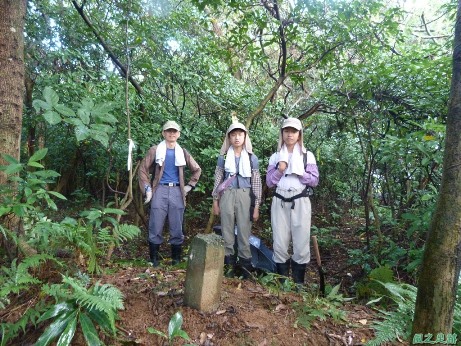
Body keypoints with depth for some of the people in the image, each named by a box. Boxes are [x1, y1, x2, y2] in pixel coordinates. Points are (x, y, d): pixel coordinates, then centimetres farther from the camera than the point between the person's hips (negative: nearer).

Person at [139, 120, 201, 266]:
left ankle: (176, 257, 21)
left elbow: (197, 169, 19)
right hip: (160, 190, -2)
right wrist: (148, 189, -3)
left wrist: (190, 186, 10)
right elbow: (143, 169, 4)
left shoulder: (182, 152, 10)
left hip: (177, 191, 2)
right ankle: (154, 257, 16)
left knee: (177, 228, 7)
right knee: (156, 227, 1)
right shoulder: (155, 150, 2)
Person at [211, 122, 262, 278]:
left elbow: (256, 182, 5)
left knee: (244, 231, 0)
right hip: (227, 195, 1)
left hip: (245, 196, -1)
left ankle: (245, 265, 10)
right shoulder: (223, 157, 8)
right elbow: (218, 179, 9)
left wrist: (257, 206, 1)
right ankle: (229, 264, 14)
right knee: (227, 231, 4)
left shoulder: (252, 158, 6)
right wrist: (215, 201, 5)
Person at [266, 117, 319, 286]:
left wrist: (299, 172, -11)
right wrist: (279, 170, -8)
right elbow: (269, 182, 7)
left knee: (301, 243, -2)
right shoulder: (275, 157, 11)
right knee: (280, 243, 3)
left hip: (300, 202, -1)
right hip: (280, 202, 2)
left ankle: (299, 282, 14)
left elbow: (314, 180, 2)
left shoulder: (307, 155, 7)